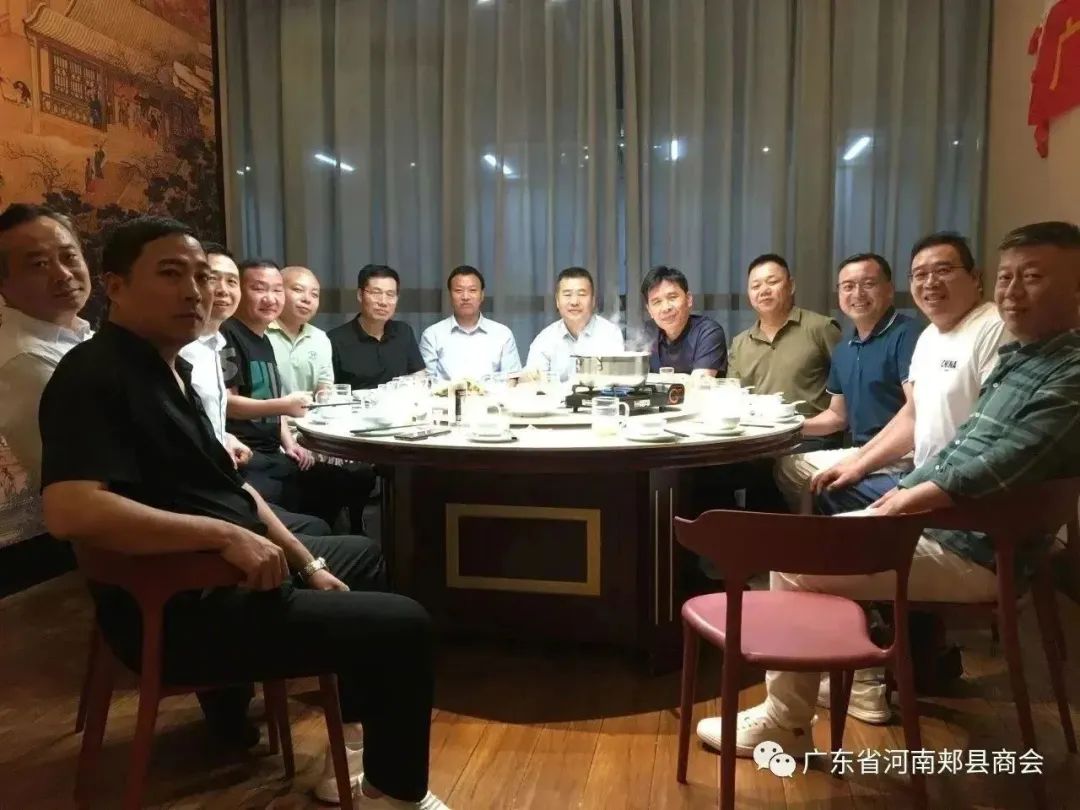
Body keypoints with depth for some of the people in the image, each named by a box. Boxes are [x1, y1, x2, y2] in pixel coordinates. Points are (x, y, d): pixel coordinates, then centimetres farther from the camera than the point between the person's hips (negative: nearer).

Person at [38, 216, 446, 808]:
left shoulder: (169, 368, 13)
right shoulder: (93, 375, -17)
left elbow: (229, 488, 15)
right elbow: (70, 511, -34)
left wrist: (308, 565, 10)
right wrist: (225, 536, -31)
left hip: (235, 576, 11)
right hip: (182, 610, -11)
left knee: (362, 556, 29)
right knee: (402, 626, -14)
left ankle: (356, 739, 35)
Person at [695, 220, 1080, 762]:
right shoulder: (1019, 355, 12)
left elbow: (997, 469, -29)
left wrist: (905, 500, -17)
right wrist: (905, 491, 5)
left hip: (973, 551, -10)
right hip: (935, 519, 10)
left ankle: (783, 724, 8)